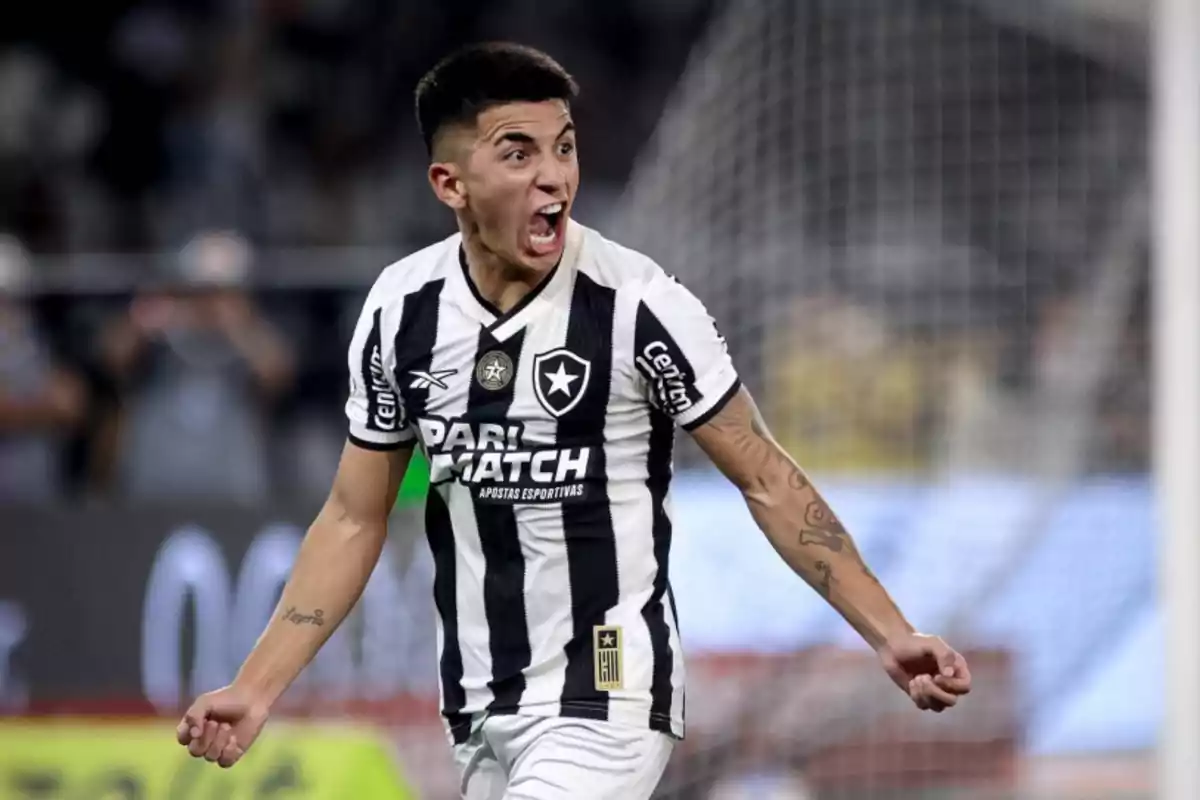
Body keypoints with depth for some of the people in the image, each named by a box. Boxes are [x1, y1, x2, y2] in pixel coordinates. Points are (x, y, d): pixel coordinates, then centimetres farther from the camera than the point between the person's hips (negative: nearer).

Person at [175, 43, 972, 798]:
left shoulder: (638, 304, -15)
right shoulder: (401, 310, -2)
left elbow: (768, 483, -7)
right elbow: (355, 521, 8)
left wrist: (891, 634, -14)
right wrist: (256, 689, 2)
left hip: (605, 703, -5)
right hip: (480, 713, 5)